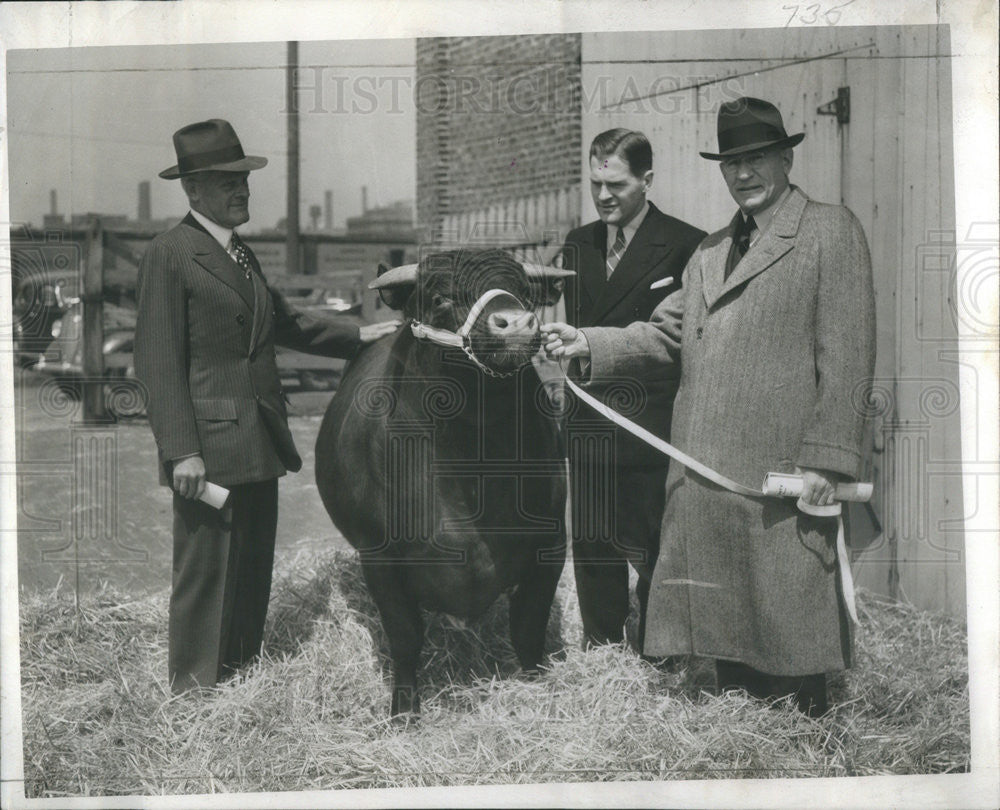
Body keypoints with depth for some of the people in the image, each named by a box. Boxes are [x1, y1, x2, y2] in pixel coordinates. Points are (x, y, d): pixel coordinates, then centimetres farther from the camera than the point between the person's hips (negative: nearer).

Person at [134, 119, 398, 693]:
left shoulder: (242, 255, 17)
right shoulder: (169, 255, -9)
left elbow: (282, 321, 29)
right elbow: (159, 360, -14)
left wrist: (357, 335, 18)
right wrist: (181, 451, -19)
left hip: (260, 442, 8)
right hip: (210, 441, -8)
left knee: (255, 569, 14)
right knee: (205, 571, -3)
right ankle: (194, 696, 7)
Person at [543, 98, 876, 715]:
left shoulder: (832, 232, 0)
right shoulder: (710, 253, 23)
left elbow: (847, 356, -7)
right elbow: (667, 335, 20)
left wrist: (825, 460, -14)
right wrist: (590, 343, 3)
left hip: (784, 478, -7)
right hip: (706, 477, 7)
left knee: (788, 632, -4)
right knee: (725, 625, 10)